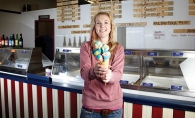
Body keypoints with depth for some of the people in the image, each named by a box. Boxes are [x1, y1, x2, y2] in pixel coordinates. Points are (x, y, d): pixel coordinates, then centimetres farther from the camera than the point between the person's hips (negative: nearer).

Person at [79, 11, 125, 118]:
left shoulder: (118, 48, 1)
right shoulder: (86, 47, -2)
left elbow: (118, 73, -10)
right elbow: (84, 72, -12)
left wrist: (109, 76, -33)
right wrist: (93, 72, -35)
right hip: (90, 103, -1)